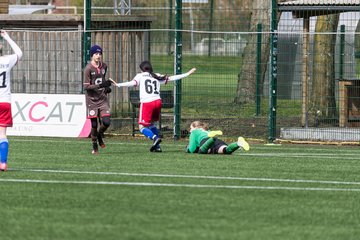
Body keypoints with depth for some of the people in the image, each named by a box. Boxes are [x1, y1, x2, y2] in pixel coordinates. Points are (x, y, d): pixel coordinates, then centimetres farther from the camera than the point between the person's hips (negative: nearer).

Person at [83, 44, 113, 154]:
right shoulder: (88, 68, -11)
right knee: (94, 124, 0)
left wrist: (107, 87, 4)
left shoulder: (104, 66, 7)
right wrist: (100, 85, -26)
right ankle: (95, 146, 18)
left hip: (103, 99, 4)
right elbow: (86, 86, -15)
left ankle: (100, 135, 25)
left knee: (106, 122, -8)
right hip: (92, 100, -4)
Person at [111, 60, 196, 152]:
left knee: (142, 127, -1)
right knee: (152, 123, 24)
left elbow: (133, 83, -10)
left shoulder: (140, 76, 8)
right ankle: (157, 146, 16)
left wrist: (118, 85, -15)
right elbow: (171, 78, 19)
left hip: (146, 103, -5)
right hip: (157, 101, 5)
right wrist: (187, 74, 27)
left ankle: (155, 138, -28)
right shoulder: (157, 77, 19)